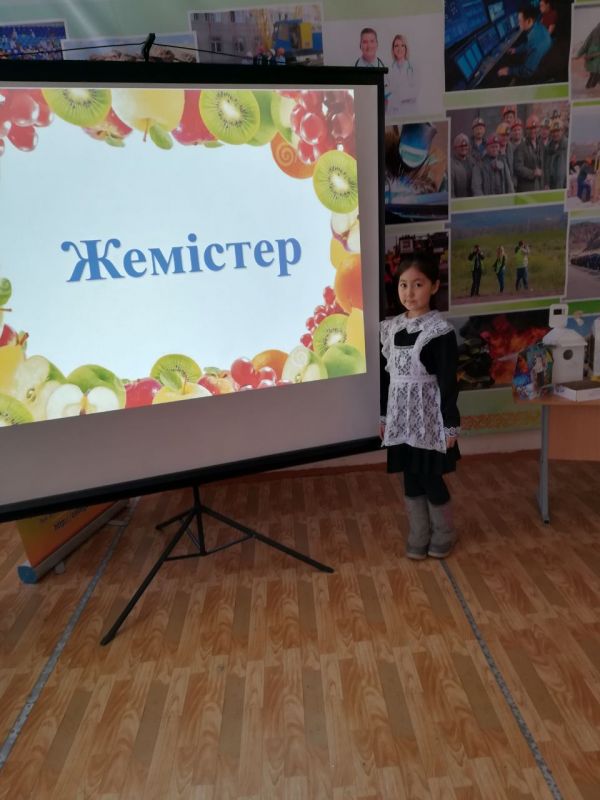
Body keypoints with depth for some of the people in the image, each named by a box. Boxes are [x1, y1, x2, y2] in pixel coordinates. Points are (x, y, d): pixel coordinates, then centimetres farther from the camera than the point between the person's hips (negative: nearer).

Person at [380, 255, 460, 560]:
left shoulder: (440, 330, -12)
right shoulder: (390, 328, 4)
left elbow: (448, 382, -11)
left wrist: (451, 425, -10)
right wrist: (383, 416, 13)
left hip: (429, 419, -5)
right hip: (402, 418, 5)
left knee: (431, 479, 6)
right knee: (411, 479, 13)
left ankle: (444, 534, 30)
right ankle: (419, 536, 31)